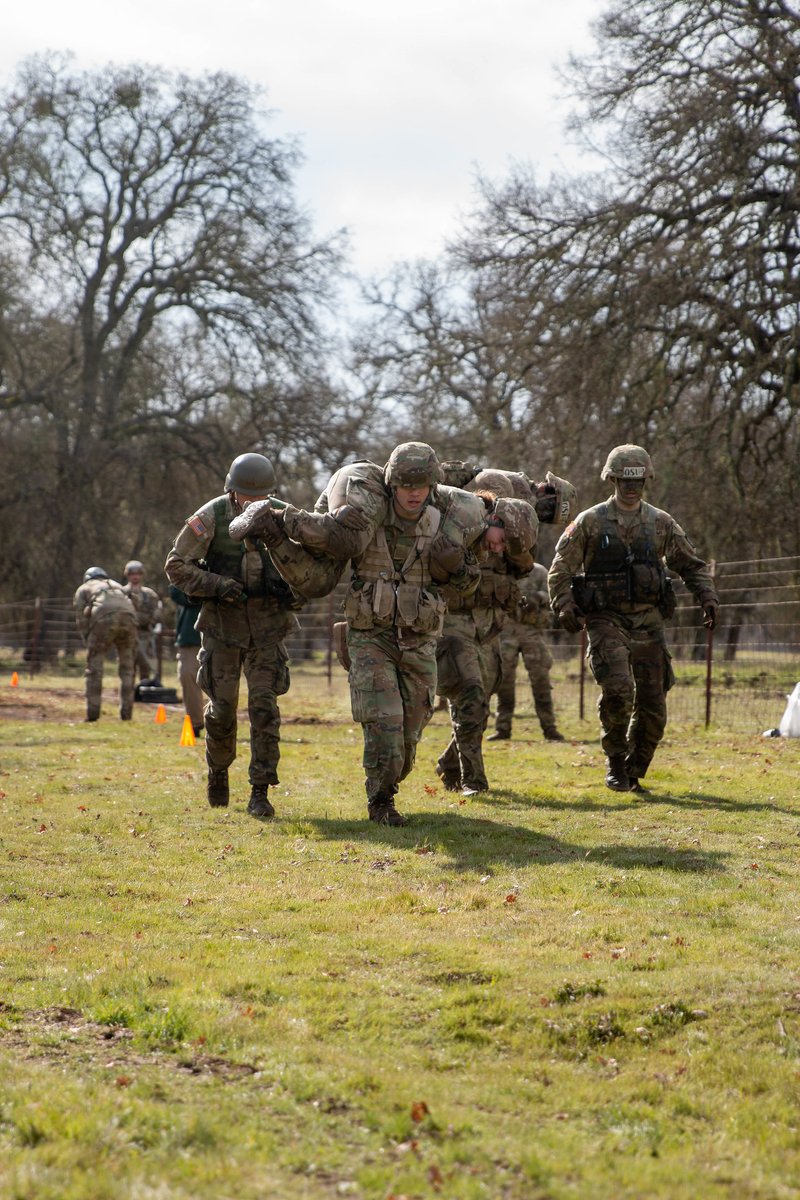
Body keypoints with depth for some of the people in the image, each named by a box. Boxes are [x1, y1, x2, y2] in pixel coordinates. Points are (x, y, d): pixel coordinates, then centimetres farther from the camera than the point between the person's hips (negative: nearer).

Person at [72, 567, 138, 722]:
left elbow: (81, 619, 13)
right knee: (127, 667, 14)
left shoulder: (83, 589, 27)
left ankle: (93, 713, -1)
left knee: (94, 667, 5)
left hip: (103, 619, -3)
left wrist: (90, 643, 15)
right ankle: (126, 713, 12)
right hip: (128, 618, 3)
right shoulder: (117, 586, 38)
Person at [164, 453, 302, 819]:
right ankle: (218, 769, 32)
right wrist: (218, 585, -21)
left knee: (264, 707, -8)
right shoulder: (211, 518, -11)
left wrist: (292, 591, -13)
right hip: (222, 625, -1)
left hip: (266, 627, 1)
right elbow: (176, 565, -8)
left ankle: (260, 794, -5)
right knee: (222, 707, 4)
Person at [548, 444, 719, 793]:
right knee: (618, 688, -24)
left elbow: (691, 565, 16)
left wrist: (707, 597, 1)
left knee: (653, 707, 0)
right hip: (606, 621, -3)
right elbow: (560, 569, 0)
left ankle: (634, 773, 19)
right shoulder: (590, 522, 0)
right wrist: (564, 607, -14)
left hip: (648, 621, 3)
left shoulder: (661, 523, 8)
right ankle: (616, 761, -3)